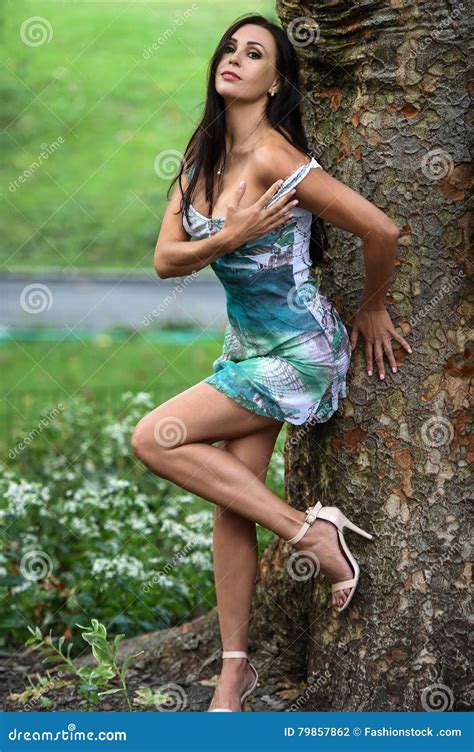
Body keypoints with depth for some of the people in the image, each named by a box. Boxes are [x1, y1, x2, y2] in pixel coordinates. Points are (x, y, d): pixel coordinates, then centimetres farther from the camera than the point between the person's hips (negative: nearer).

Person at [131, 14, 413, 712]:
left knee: (155, 438, -14)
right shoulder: (203, 159, 4)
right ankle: (235, 669, 13)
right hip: (248, 345, 8)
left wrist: (372, 309, -4)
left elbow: (381, 231, -21)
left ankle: (310, 530, -7)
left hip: (297, 351, -7)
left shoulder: (274, 158, -21)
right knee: (231, 503, 4)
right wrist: (231, 237, -21)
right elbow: (165, 260, -1)